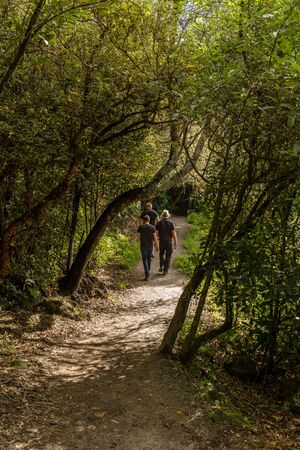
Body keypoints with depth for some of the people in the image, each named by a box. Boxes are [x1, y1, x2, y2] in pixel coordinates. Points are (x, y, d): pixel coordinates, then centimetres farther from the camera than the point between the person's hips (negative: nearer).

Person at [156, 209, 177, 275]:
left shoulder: (159, 223, -4)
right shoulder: (171, 223, -7)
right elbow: (174, 234, -8)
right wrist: (175, 243, 0)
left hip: (161, 241, 1)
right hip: (169, 241, -1)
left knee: (161, 254, 24)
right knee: (168, 256, 8)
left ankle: (161, 266, 14)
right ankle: (165, 270, 8)